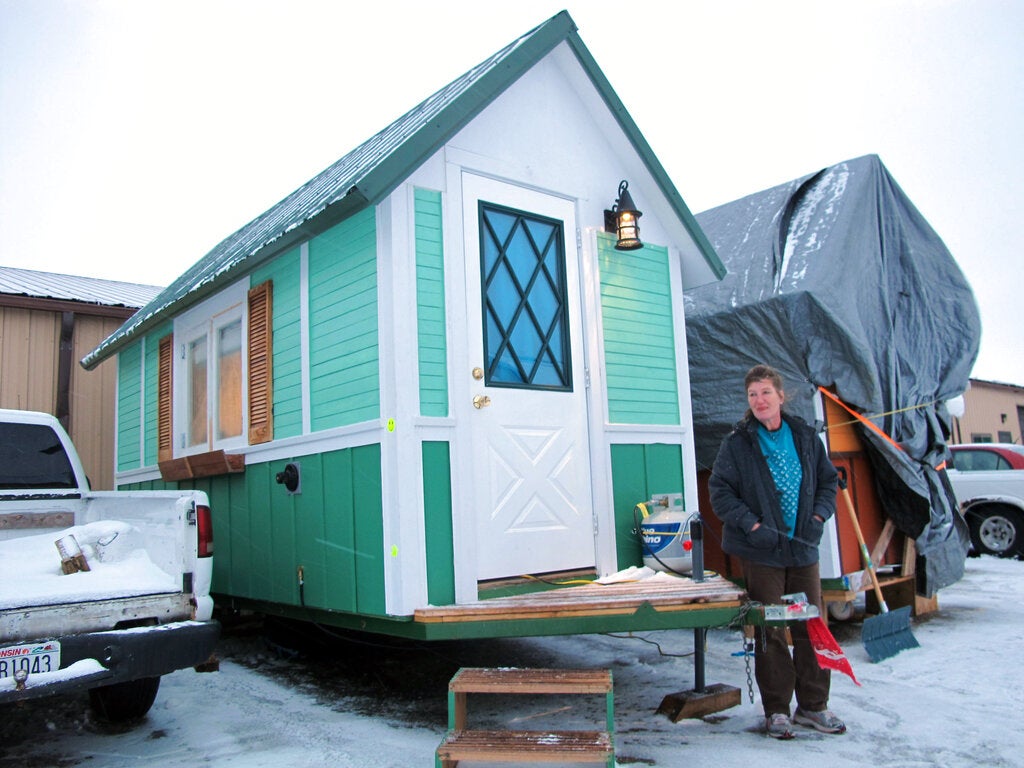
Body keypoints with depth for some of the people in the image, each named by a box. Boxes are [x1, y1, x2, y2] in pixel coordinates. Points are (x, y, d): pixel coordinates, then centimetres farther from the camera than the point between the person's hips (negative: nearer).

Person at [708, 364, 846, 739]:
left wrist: (819, 516, -2)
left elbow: (828, 480, 15)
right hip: (761, 552, -3)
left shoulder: (805, 437, 7)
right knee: (769, 631, 3)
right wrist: (751, 525, -16)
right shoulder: (737, 442, -4)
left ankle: (813, 705, 23)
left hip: (804, 549, 4)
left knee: (811, 627, 9)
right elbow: (719, 490, -6)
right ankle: (776, 709, 15)